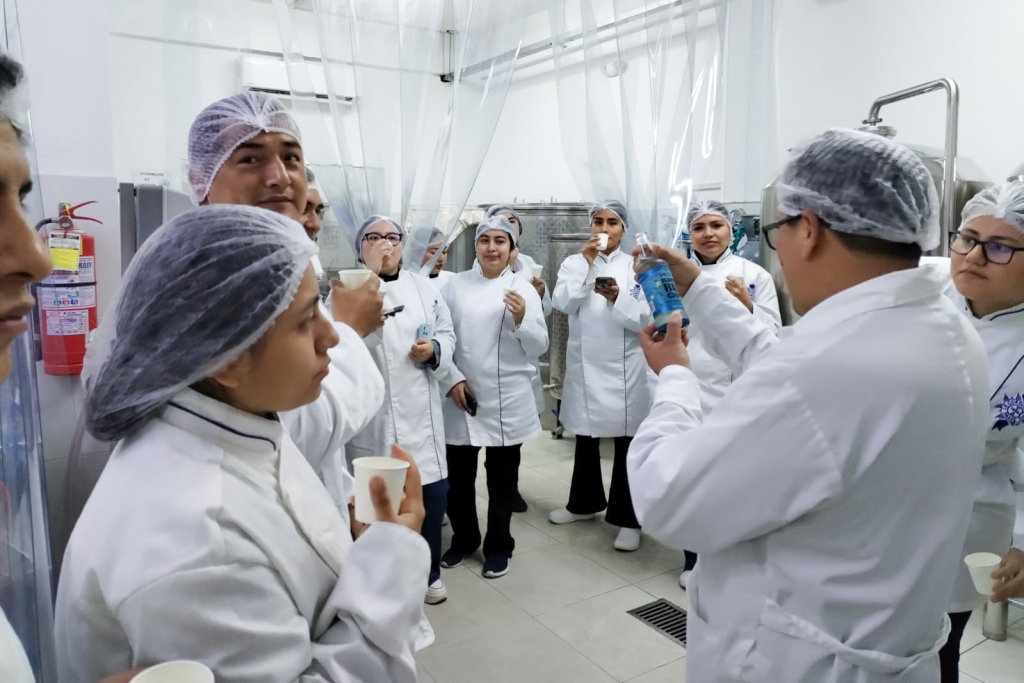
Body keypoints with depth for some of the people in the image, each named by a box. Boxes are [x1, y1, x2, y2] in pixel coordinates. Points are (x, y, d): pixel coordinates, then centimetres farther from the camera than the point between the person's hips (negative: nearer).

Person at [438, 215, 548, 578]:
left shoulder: (523, 289, 2)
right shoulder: (455, 285, 4)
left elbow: (539, 347, -1)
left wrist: (521, 319, -18)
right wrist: (451, 379, -8)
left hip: (507, 401, -1)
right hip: (462, 397, 1)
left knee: (502, 478, 11)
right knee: (458, 476, 11)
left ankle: (498, 546, 28)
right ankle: (463, 538, 33)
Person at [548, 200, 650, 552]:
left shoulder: (635, 266, -1)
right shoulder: (574, 262, 5)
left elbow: (644, 319, -10)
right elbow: (563, 303, -13)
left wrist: (618, 298, -26)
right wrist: (586, 261, -17)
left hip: (624, 368, -2)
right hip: (584, 365, 3)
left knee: (627, 444, 3)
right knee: (585, 438, 17)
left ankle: (627, 519, 14)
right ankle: (584, 502, 35)